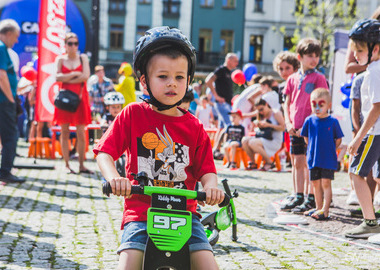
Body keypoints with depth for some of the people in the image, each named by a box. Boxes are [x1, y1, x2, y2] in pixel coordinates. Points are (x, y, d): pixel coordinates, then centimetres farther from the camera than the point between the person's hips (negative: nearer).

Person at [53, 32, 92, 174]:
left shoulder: (83, 58, 9)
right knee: (65, 133, 0)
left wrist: (67, 79, -5)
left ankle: (81, 165, 3)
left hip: (79, 97, 0)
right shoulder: (60, 59, 9)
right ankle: (67, 165, 6)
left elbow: (86, 76, -6)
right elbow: (57, 77, -7)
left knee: (81, 133, -3)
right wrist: (75, 74, -8)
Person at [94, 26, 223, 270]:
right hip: (140, 210, -1)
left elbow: (206, 169, 6)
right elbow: (104, 151, -1)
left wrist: (211, 186, -18)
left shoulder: (194, 126, 7)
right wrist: (114, 178, -22)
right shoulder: (133, 114, 2)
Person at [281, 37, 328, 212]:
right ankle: (298, 197, 19)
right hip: (295, 128, 5)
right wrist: (288, 123, 1)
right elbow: (287, 103, 14)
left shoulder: (319, 78, -4)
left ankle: (311, 198, 4)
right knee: (297, 162, 10)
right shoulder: (293, 79, 11)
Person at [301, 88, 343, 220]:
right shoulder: (309, 120, -1)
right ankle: (318, 208, 24)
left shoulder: (333, 121, -8)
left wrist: (330, 149, 1)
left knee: (326, 183, -6)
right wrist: (313, 148, 9)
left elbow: (338, 140, 2)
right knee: (316, 183, 11)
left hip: (328, 159, -4)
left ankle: (325, 210, -5)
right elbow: (306, 138, 13)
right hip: (313, 158, 4)